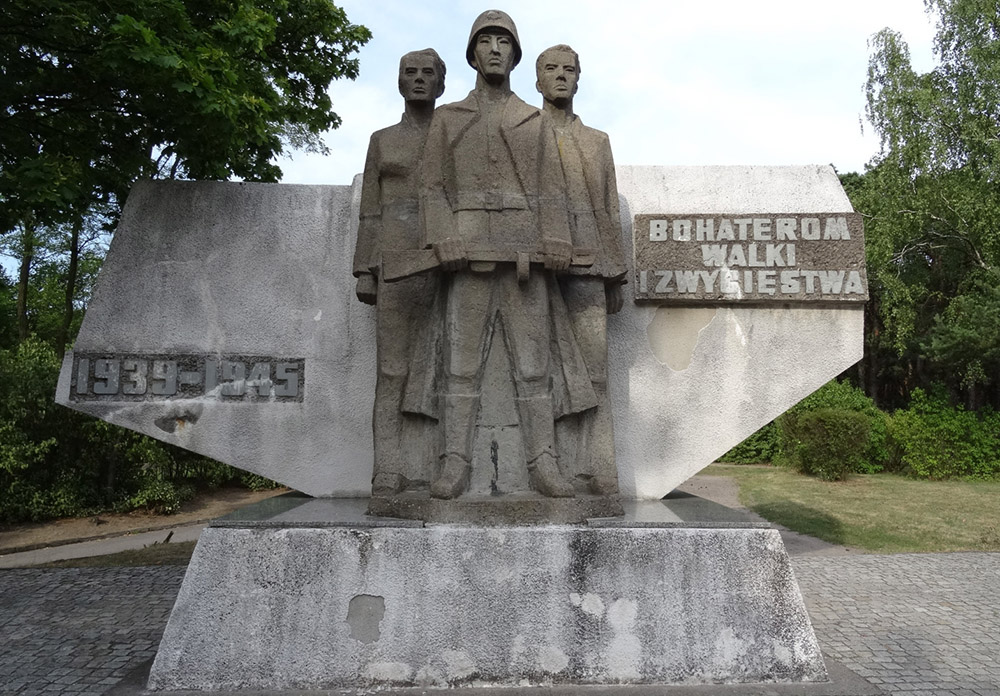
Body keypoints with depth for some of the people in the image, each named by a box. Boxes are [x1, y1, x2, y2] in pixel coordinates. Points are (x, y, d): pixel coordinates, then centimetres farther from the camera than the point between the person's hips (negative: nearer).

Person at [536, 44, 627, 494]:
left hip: (585, 265, 2)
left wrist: (616, 278, 10)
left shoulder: (598, 141, 25)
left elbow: (611, 211, 19)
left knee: (593, 374, -6)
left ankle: (597, 476, -3)